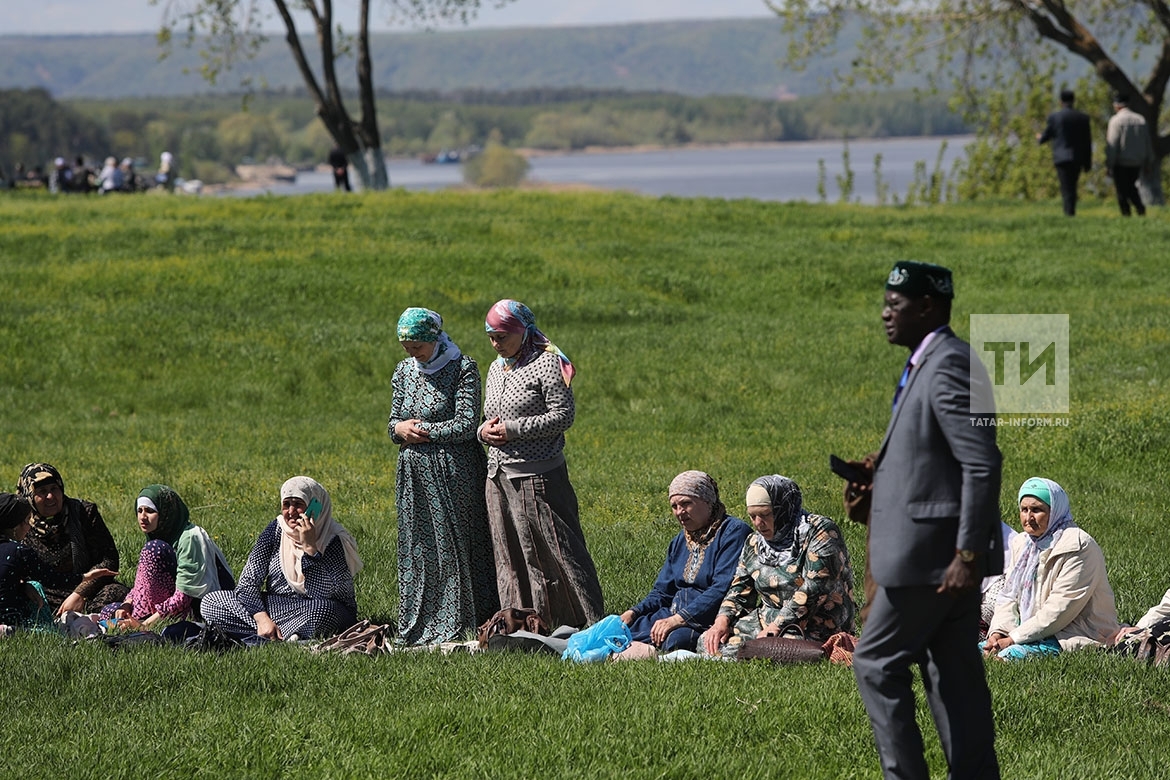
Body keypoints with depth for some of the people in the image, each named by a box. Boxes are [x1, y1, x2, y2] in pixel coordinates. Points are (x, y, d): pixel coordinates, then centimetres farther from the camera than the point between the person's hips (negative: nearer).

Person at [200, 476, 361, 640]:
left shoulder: (334, 540, -13)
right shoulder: (276, 530, -1)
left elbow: (322, 595, -24)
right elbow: (247, 582, -5)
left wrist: (310, 547, -27)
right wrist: (263, 619, -22)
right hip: (276, 607, 5)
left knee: (323, 610, -41)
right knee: (211, 602, -13)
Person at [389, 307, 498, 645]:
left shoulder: (462, 369, -8)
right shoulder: (404, 371, 11)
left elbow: (466, 425, -14)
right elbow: (394, 422, 16)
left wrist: (420, 431, -10)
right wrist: (399, 429, -8)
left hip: (452, 474, -6)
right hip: (414, 474, 6)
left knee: (452, 546, -4)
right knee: (416, 548, 7)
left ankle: (455, 626, 1)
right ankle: (418, 626, 12)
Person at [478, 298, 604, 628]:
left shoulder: (546, 363, -8)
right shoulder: (496, 368, 16)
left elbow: (564, 415, -13)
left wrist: (514, 429, -15)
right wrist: (484, 430, 2)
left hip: (538, 478, -8)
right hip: (499, 477, 8)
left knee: (557, 552, -8)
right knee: (509, 557, 7)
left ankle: (592, 624, -4)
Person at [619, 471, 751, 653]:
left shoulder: (733, 532, -8)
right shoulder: (679, 542, 19)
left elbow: (722, 590, -18)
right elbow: (662, 592, 22)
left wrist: (679, 619, -23)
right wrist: (633, 612, 1)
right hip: (676, 615, 8)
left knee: (677, 638, -40)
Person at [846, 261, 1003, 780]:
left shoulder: (949, 366, -17)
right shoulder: (929, 363, 15)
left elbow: (983, 464, -23)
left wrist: (968, 554, -24)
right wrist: (881, 473, 9)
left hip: (932, 553, -10)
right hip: (947, 553, 10)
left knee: (876, 664, -3)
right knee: (953, 674, 11)